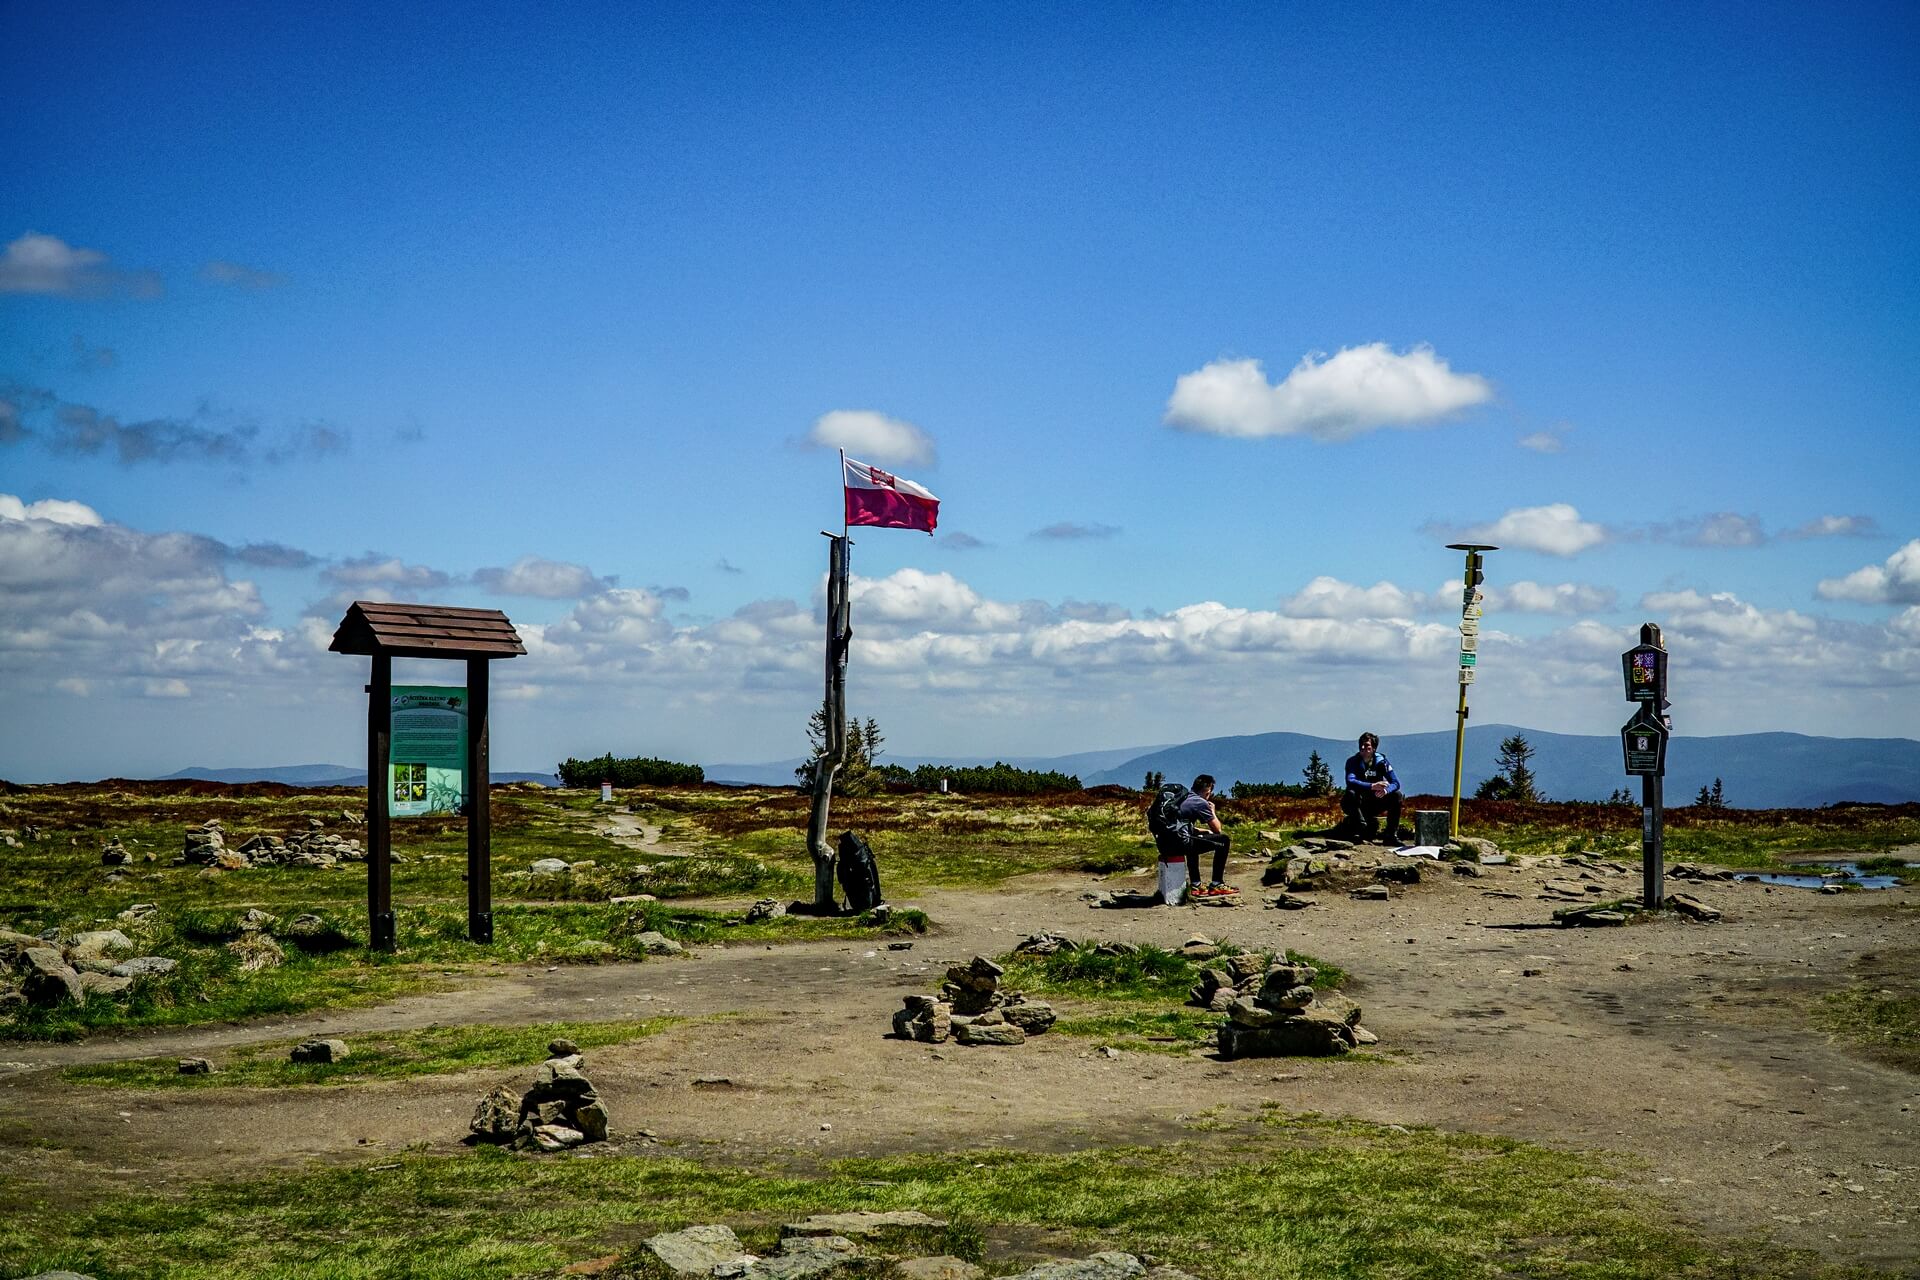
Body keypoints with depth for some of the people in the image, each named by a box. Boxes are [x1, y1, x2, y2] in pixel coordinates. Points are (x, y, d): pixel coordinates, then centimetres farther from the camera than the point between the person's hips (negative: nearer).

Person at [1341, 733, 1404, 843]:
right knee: (1351, 794, -35)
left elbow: (1395, 783, -11)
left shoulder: (1381, 761, -4)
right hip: (1356, 804, -3)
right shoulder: (1352, 761, -13)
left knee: (1396, 795, -16)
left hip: (1373, 804, 3)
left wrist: (1386, 790, -36)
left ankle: (1391, 836, -16)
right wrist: (1372, 786, -46)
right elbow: (1350, 781, -32)